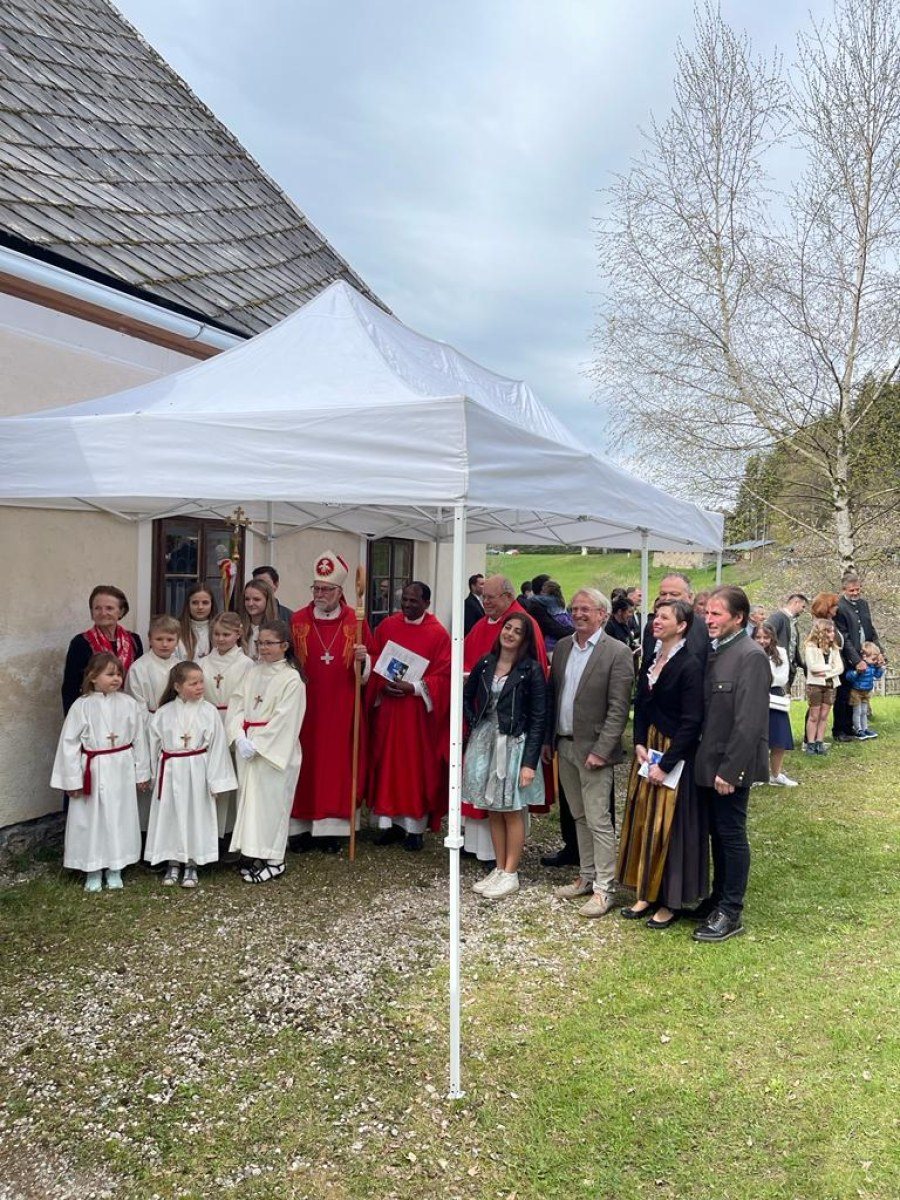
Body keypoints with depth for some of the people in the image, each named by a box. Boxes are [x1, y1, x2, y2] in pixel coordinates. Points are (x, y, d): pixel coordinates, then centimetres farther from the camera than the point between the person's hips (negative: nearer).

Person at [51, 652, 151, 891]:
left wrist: (141, 773, 6)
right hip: (93, 771, -2)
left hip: (121, 770, 2)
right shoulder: (82, 706, -8)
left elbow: (139, 740, 4)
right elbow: (69, 743, -5)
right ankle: (92, 872, 24)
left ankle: (115, 871, 26)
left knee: (119, 819, 10)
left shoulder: (129, 704, -2)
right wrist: (72, 779, -6)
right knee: (91, 820, 7)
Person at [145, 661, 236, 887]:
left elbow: (217, 747, -5)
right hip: (171, 772, 1)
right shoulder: (163, 713, -4)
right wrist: (154, 775, 9)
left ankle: (192, 864, 21)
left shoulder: (208, 711, -7)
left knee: (196, 815, 6)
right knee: (170, 815, 9)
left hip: (197, 772, -1)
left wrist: (216, 781, -5)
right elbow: (154, 745, 6)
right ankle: (173, 863, 25)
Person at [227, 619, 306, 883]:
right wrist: (240, 738, -11)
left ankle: (273, 860, 9)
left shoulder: (292, 679, -10)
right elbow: (236, 706, 4)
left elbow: (285, 720, -15)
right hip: (247, 746, 6)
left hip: (275, 750, -6)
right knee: (249, 799, 9)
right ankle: (254, 853, 20)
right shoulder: (252, 673, 9)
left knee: (270, 800, -2)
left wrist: (257, 743, -16)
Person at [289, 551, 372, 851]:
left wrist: (362, 659, -16)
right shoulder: (298, 620, 2)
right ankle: (302, 826, 13)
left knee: (338, 762, 3)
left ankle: (331, 828, 12)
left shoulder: (355, 621, 0)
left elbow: (370, 663, 4)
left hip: (342, 708, -1)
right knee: (305, 763, 4)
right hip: (306, 706, 1)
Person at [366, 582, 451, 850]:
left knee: (417, 765, 3)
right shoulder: (387, 626, 5)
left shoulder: (438, 634, -5)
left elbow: (443, 676, -7)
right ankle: (391, 822, 17)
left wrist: (414, 688, -18)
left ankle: (415, 826, 13)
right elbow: (374, 662, 7)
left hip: (420, 712, -3)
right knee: (387, 763, 7)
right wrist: (382, 685, -11)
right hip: (387, 708, 3)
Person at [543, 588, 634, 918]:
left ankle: (603, 889, 7)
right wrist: (548, 739, 11)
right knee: (579, 817, 16)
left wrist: (600, 750, -17)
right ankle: (586, 876, 27)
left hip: (592, 749, -6)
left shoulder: (617, 653, -11)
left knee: (598, 821, -3)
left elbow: (619, 708, -14)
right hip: (564, 745, 6)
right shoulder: (562, 647, 9)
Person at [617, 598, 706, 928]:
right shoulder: (650, 661, 8)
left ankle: (670, 901, 14)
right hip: (647, 751, 8)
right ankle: (647, 892, 24)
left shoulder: (689, 666, -16)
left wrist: (665, 763, -18)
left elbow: (691, 722, -18)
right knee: (644, 820, 12)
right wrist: (640, 745, -2)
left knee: (669, 825, 0)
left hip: (675, 756, -7)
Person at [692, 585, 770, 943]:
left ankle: (730, 913, 16)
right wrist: (705, 761, 8)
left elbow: (748, 722, -21)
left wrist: (729, 770, -20)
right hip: (709, 763, 7)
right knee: (717, 833, 18)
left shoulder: (750, 656, -17)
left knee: (731, 835, 4)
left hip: (730, 766, -7)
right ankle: (719, 897, 32)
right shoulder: (714, 651, 8)